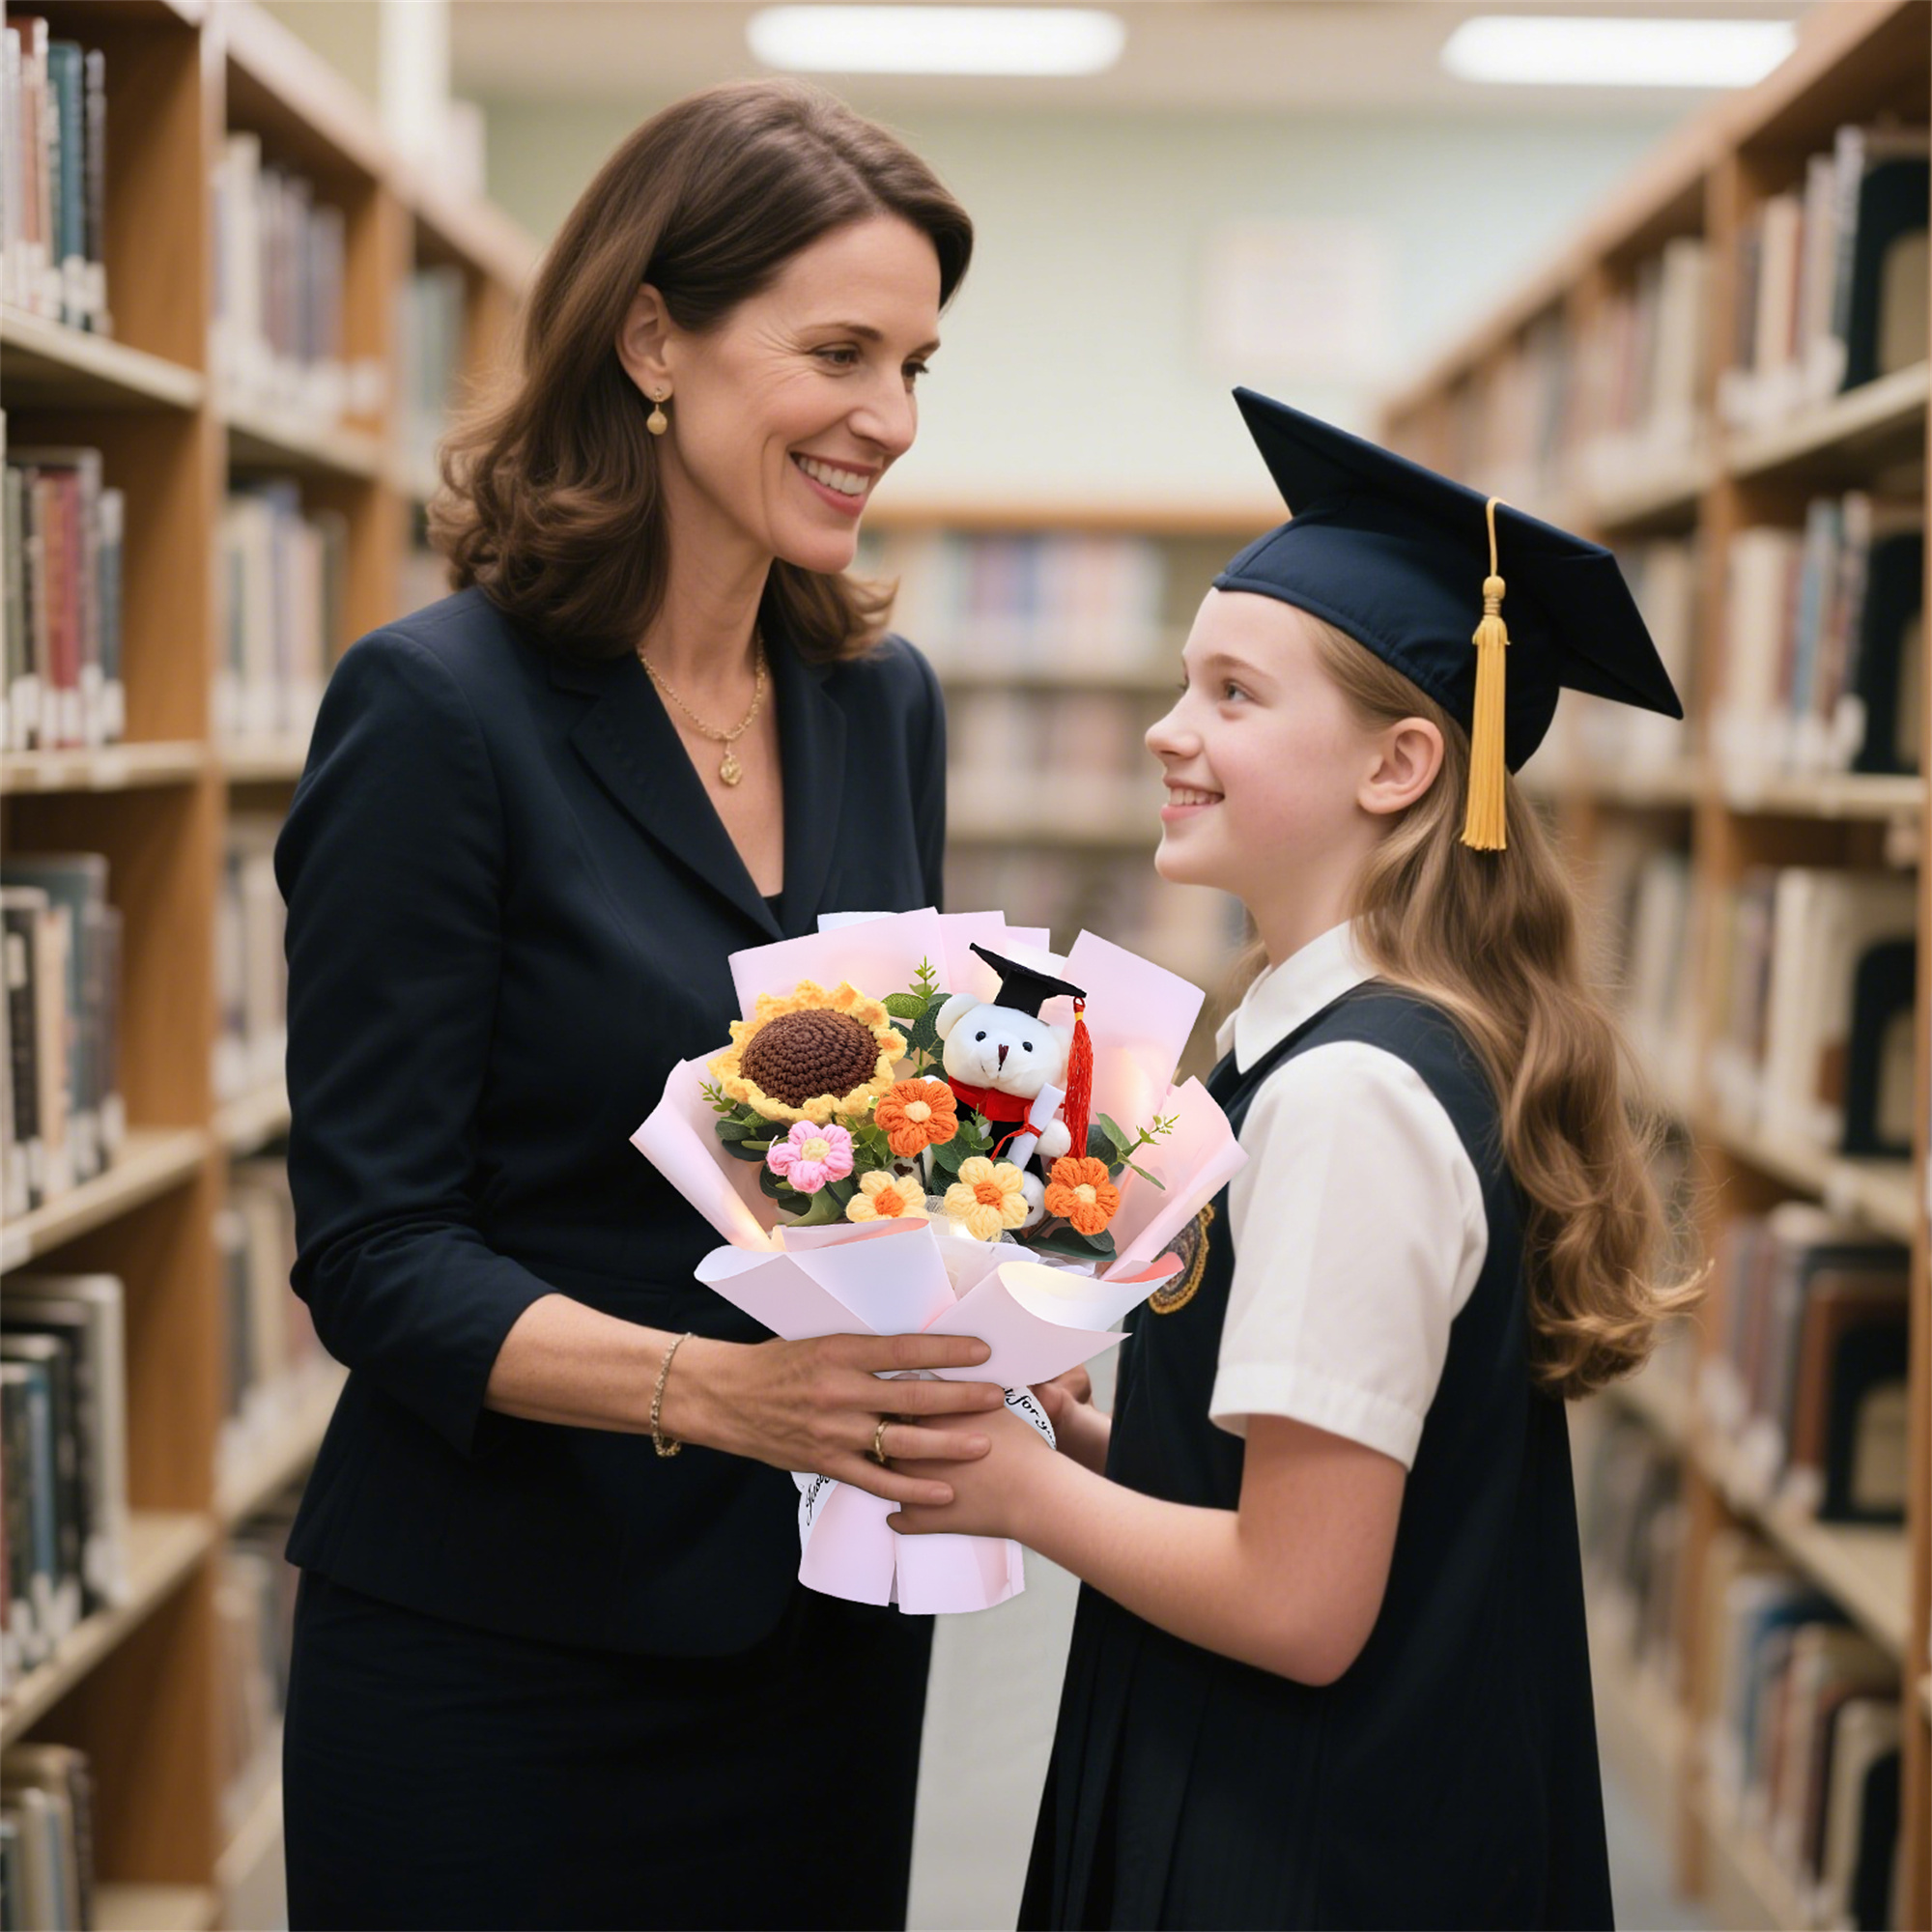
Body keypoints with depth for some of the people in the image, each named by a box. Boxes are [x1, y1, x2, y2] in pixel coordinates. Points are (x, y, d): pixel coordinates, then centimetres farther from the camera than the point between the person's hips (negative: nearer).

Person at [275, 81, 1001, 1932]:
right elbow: (373, 1252, -15)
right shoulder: (439, 707, -14)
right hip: (497, 1658, -5)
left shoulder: (883, 702, 5)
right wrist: (713, 1388, -29)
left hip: (831, 1626, 6)